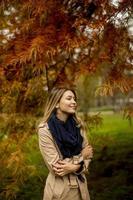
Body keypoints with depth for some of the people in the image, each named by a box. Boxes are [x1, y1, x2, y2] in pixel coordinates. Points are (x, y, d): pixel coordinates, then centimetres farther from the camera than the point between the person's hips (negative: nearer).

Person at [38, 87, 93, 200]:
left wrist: (76, 167, -18)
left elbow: (87, 154, 1)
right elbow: (56, 167, -18)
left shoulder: (78, 125, -1)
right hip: (59, 189, -5)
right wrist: (81, 157, -9)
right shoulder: (45, 129, -17)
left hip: (80, 186, 5)